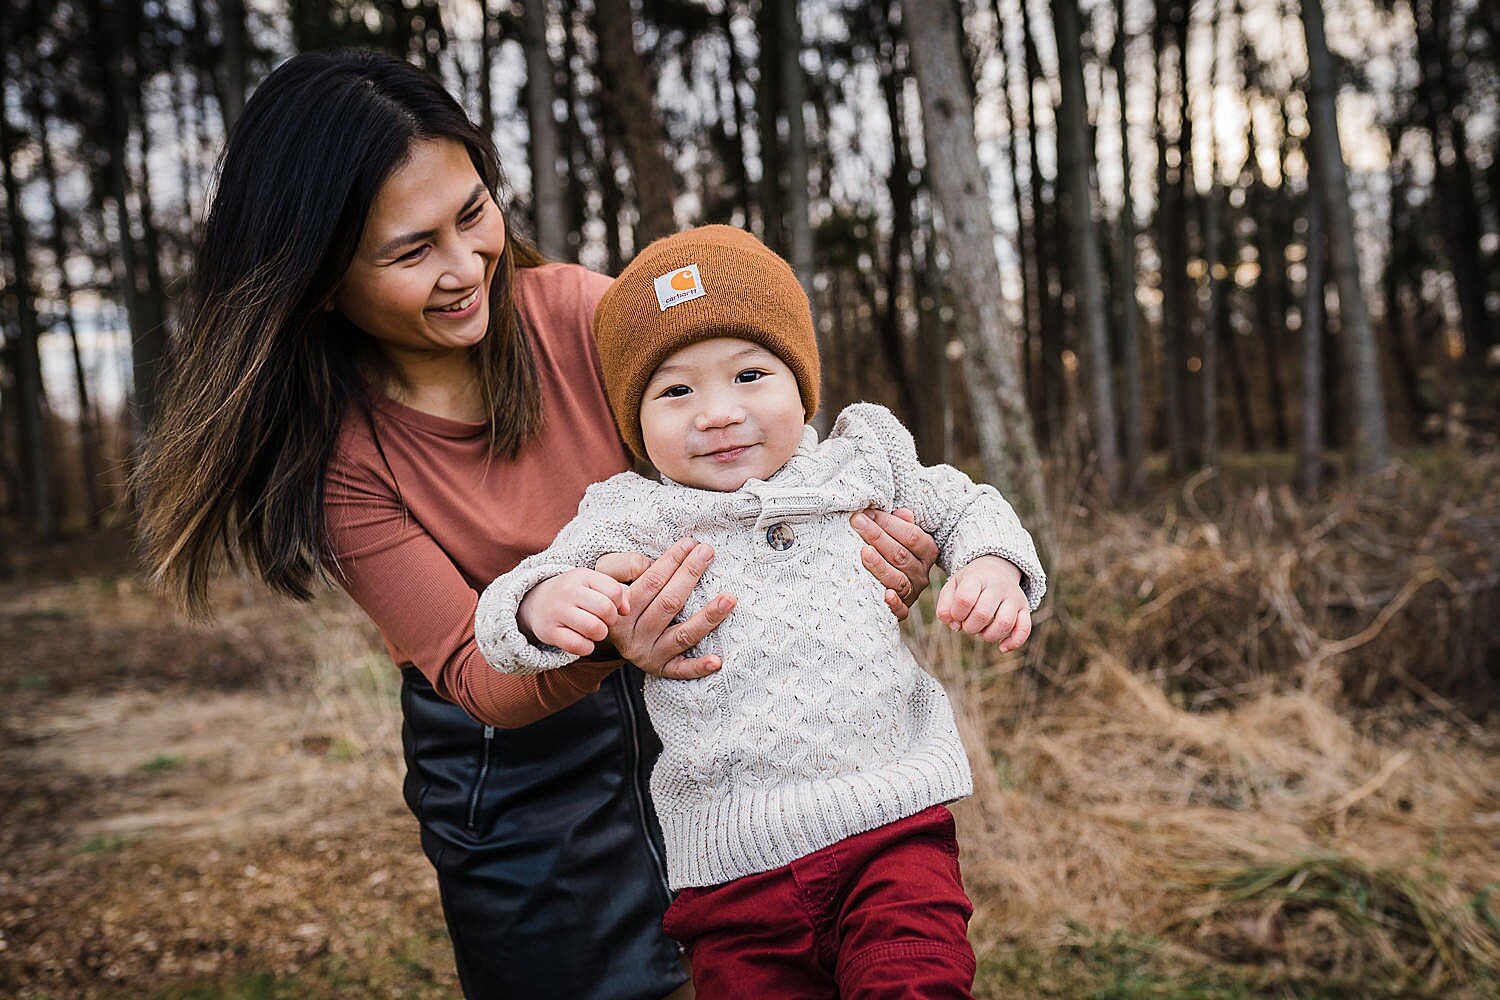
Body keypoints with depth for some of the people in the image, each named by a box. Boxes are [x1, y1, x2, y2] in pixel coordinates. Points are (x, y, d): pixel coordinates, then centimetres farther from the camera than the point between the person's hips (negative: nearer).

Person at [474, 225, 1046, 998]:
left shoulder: (857, 465, 6)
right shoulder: (628, 522, 2)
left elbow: (963, 507, 21)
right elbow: (498, 616, 0)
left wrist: (994, 566, -1)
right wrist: (544, 604, -25)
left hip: (892, 827, 0)